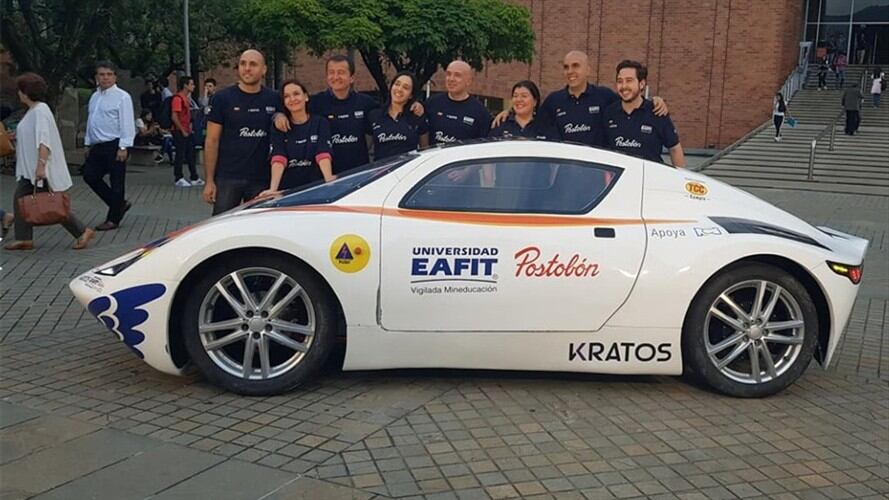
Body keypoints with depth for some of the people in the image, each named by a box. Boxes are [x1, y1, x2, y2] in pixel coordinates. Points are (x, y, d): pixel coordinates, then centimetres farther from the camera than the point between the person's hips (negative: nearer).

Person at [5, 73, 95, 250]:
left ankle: (82, 232, 3)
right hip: (29, 168, 10)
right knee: (20, 200, 8)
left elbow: (44, 141, -26)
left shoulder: (40, 110, -17)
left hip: (42, 169, -10)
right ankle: (24, 239, 12)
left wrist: (41, 165, -32)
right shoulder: (32, 110, 13)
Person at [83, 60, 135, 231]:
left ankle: (113, 219, 11)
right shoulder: (94, 97, 14)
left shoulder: (122, 97, -9)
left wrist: (123, 147, -19)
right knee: (90, 175, 6)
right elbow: (90, 121, 20)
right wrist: (89, 144, 18)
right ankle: (119, 204, 20)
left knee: (116, 182, 0)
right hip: (98, 146, 8)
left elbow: (127, 124, -14)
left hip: (115, 146, -8)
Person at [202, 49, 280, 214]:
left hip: (262, 179, 2)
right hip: (227, 178, -2)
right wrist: (209, 180, -5)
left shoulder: (274, 99, 6)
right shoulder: (222, 98, 0)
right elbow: (212, 141, 0)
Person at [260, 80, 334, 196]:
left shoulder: (320, 123, 2)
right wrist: (273, 189, -25)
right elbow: (278, 160, -9)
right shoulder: (279, 127, 5)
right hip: (287, 190, 1)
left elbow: (323, 155, -12)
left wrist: (330, 181, -30)